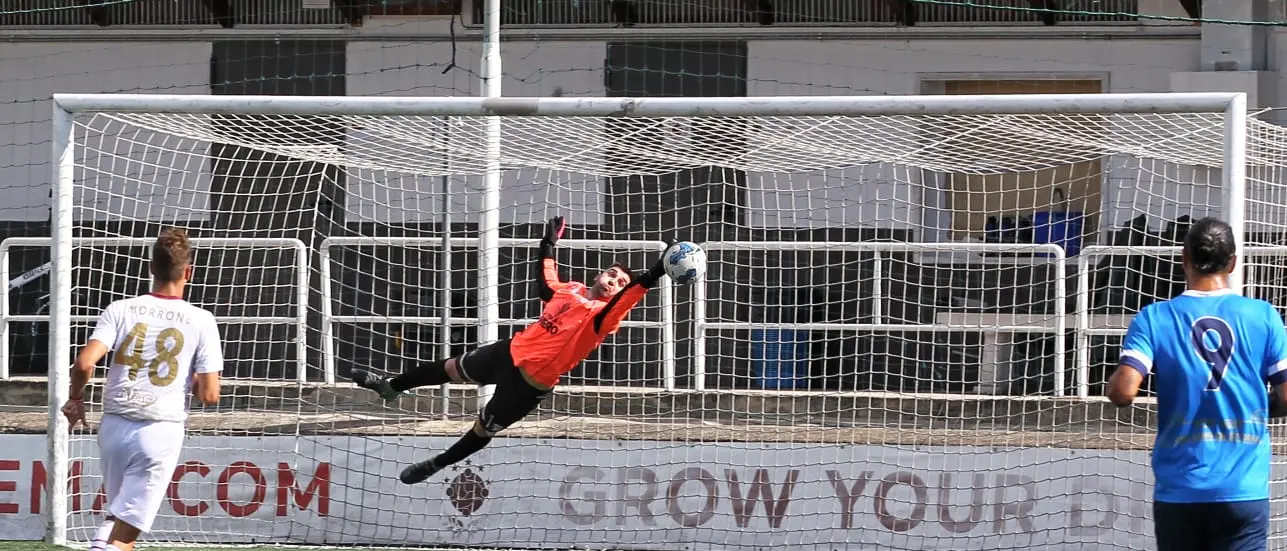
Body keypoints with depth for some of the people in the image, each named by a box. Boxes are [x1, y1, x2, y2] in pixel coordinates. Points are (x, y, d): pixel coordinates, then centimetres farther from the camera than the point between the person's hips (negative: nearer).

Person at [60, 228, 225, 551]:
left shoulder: (120, 310, 1)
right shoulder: (201, 322, -2)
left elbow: (84, 363, -12)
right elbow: (209, 395, -5)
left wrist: (75, 398, 8)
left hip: (114, 427, 3)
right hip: (162, 432, -3)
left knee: (117, 516, 26)